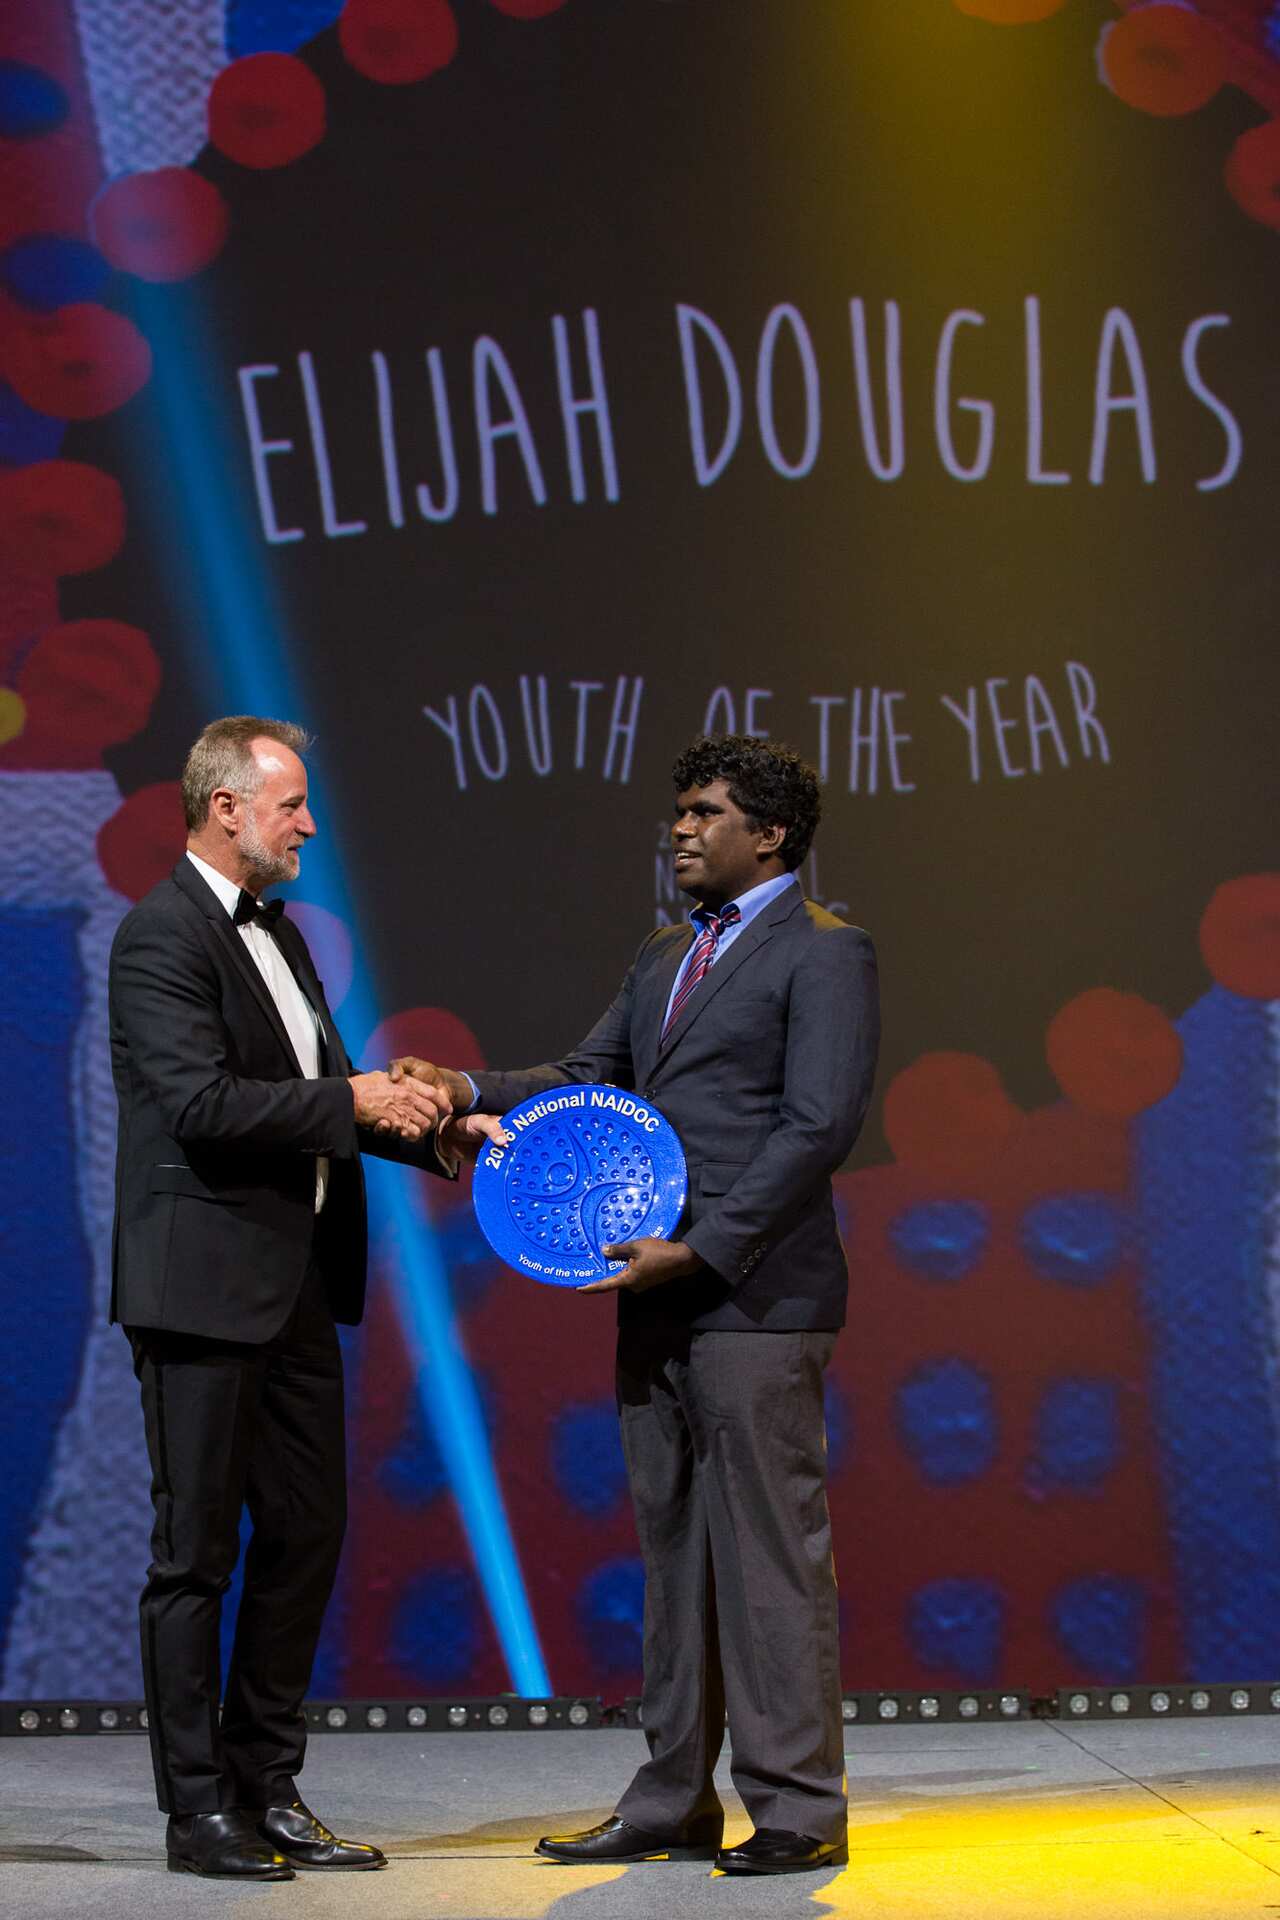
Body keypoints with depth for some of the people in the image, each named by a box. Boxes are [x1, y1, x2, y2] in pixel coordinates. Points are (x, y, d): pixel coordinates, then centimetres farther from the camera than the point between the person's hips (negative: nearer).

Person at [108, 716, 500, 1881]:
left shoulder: (274, 931, 16)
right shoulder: (162, 936, -12)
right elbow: (201, 1105, -22)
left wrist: (432, 1132, 7)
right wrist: (353, 1100, -20)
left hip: (298, 1284, 9)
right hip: (205, 1289, -9)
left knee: (305, 1535, 12)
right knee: (197, 1551, -1)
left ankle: (268, 1791, 21)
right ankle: (198, 1809, 7)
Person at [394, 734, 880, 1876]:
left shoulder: (824, 954, -6)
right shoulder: (665, 957, 21)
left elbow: (820, 1127, -14)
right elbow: (591, 1080, 17)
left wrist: (699, 1250, -17)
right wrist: (478, 1091, -2)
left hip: (755, 1299, -8)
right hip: (659, 1302, 8)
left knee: (771, 1551, -4)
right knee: (675, 1552, 11)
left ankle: (799, 1810, 3)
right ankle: (675, 1802, 18)